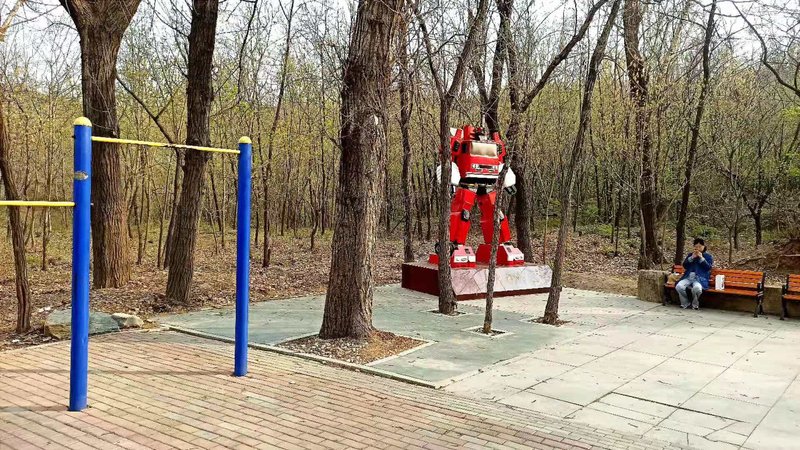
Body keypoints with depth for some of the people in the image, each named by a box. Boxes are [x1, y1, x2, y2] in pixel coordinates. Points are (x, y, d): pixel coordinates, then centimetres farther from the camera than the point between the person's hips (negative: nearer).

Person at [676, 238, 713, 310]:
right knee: (679, 286, -30)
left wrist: (701, 258, -7)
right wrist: (692, 257, -2)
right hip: (688, 277, 3)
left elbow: (708, 267, -1)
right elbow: (685, 265, 10)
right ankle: (685, 304, -5)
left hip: (700, 278, -3)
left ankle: (695, 304, -8)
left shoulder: (708, 256, 14)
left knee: (697, 288, -39)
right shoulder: (690, 255, 21)